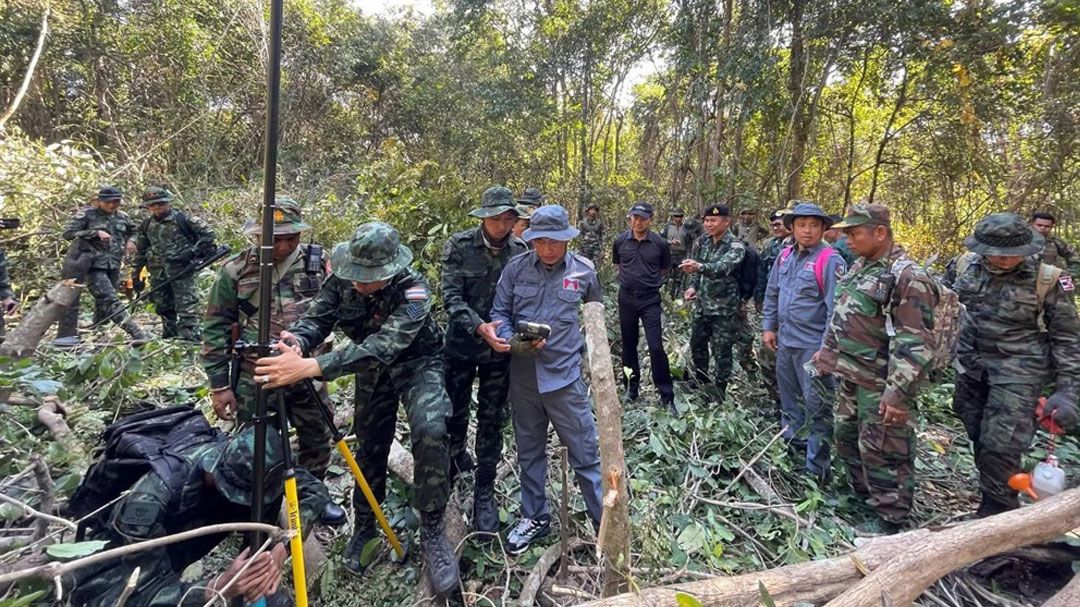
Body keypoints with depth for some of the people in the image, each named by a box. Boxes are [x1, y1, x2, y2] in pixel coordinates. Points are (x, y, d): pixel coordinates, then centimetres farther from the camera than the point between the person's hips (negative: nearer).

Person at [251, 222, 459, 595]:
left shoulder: (413, 290, -35)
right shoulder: (341, 278, -18)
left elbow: (381, 346, -46)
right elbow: (317, 317, -19)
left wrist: (309, 367, -56)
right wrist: (296, 342, -44)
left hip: (417, 364, -4)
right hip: (372, 371, 5)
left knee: (430, 432, -28)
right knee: (369, 447, 11)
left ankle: (432, 531, -9)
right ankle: (364, 528, 35)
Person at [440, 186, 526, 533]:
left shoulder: (521, 252, -4)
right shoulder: (459, 246, -9)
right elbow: (451, 296, -16)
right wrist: (479, 326, -32)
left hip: (501, 348, 1)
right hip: (461, 344, 0)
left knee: (492, 420, 7)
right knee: (455, 412, 14)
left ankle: (484, 494, 22)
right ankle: (455, 457, 46)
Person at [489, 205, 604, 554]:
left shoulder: (584, 271, -2)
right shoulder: (516, 268, -2)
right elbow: (499, 314, 0)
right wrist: (513, 342, -18)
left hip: (565, 375, -2)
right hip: (523, 375, 3)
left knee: (585, 452, 3)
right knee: (529, 450, 17)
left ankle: (605, 521, 20)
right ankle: (535, 516, 35)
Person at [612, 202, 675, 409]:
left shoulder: (660, 243, -6)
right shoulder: (620, 241, -1)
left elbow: (665, 269, 11)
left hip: (650, 300, -2)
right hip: (626, 298, 3)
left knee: (656, 347, -8)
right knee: (628, 345, 11)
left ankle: (667, 395, 3)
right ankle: (632, 387, 27)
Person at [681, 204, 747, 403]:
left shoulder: (736, 246, -16)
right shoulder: (702, 241, 3)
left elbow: (723, 267, -35)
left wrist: (699, 266, -53)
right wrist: (693, 286, -3)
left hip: (724, 308, -6)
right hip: (702, 304, 6)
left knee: (721, 352, 2)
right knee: (697, 344, 17)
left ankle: (719, 392, 18)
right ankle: (700, 381, 38)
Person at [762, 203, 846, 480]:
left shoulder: (830, 260, -14)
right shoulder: (785, 256, 7)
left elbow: (836, 308, -17)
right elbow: (772, 294, 15)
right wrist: (769, 327, 11)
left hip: (813, 346, -7)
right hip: (785, 342, 8)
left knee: (816, 406, 1)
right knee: (789, 399, 21)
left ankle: (816, 469, 13)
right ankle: (792, 451, 39)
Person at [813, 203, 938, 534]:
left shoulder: (908, 278, -19)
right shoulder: (860, 267, 9)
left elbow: (914, 345, -22)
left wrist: (898, 393, -25)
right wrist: (827, 353, 21)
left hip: (880, 383, -9)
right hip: (851, 376, 9)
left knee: (880, 449, 3)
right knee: (847, 437, 20)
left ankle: (888, 515, 21)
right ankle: (862, 494, 39)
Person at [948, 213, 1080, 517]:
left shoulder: (1047, 279, -14)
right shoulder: (966, 264, -6)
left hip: (1018, 370, -4)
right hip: (970, 363, 4)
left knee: (1001, 445, -6)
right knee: (979, 437, 16)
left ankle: (997, 514, 12)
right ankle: (990, 496, 37)